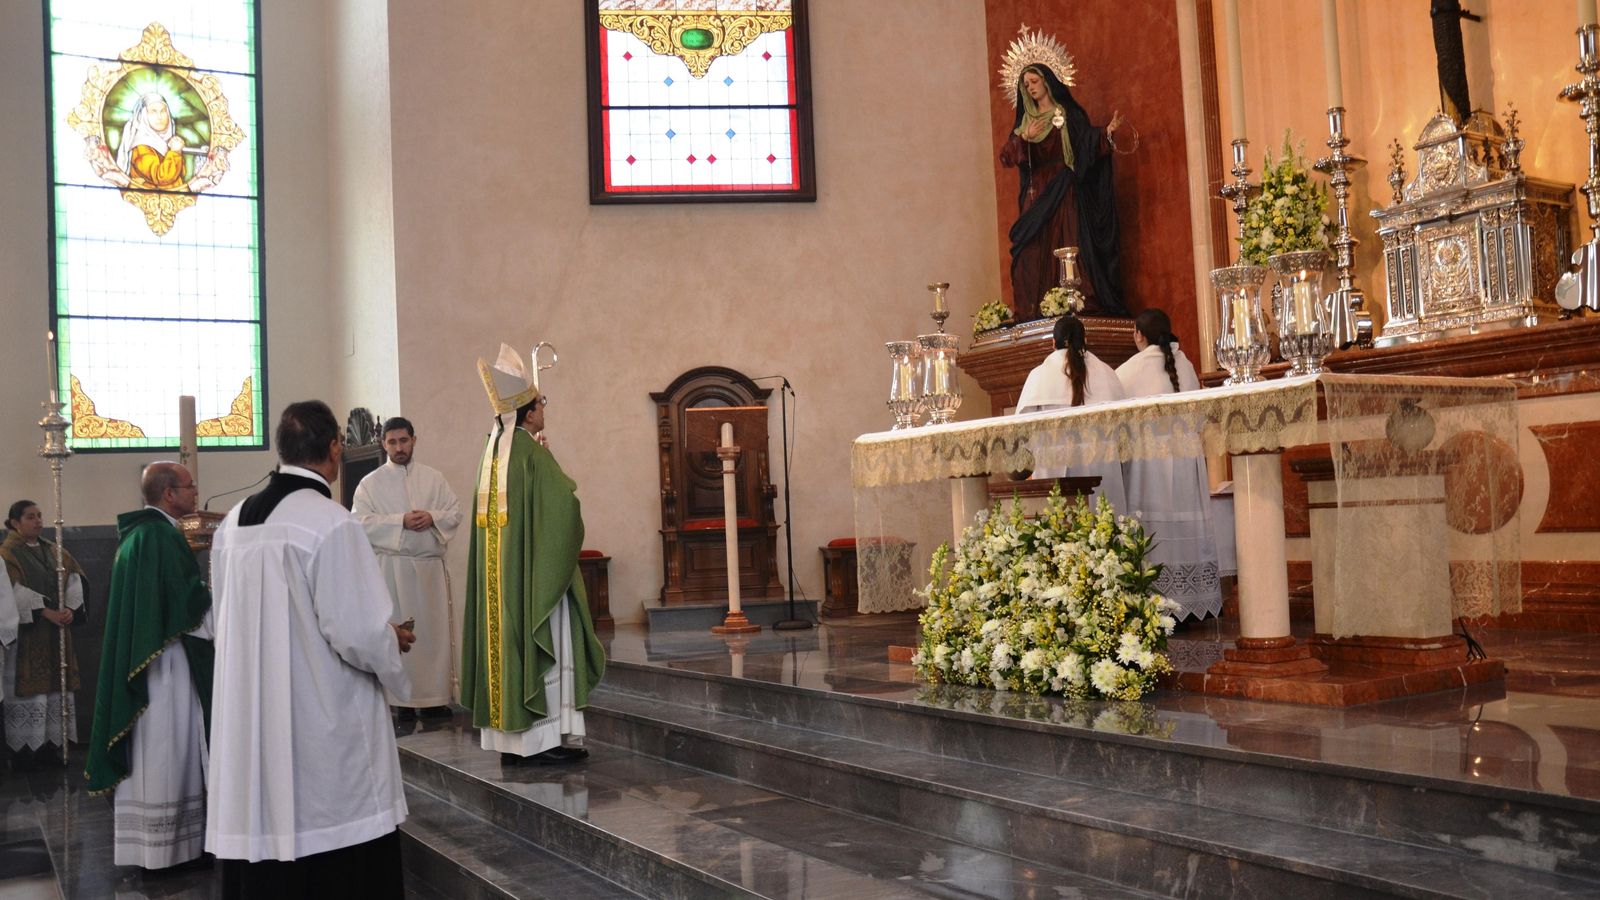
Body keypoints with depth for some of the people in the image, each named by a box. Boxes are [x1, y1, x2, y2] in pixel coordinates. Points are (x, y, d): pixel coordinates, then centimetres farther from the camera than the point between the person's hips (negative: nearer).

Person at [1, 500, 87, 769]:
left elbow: (75, 579, 4)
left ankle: (50, 747, 8)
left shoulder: (55, 552, 14)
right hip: (26, 633, -5)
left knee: (55, 687, 4)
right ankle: (23, 750, 0)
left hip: (56, 633, 5)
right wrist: (46, 612, -21)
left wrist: (70, 609, -13)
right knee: (27, 688, -5)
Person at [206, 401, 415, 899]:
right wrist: (392, 642, 3)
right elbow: (358, 633, -20)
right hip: (327, 732, -7)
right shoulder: (331, 524, -17)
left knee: (264, 849, 13)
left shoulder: (234, 523, 6)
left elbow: (230, 623, 16)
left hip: (251, 727, 7)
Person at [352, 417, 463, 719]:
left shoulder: (433, 478, 10)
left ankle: (434, 697, 13)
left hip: (430, 565, 2)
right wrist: (400, 521, -17)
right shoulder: (371, 483, 3)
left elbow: (455, 512, 7)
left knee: (435, 630, 4)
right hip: (391, 566, -2)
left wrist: (433, 518, -13)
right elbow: (361, 521, -7)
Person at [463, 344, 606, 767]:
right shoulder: (533, 452, -14)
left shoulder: (493, 452, 10)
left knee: (506, 644, 9)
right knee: (543, 648, -2)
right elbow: (564, 503, -18)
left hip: (497, 573, 8)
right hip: (535, 571, -8)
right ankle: (543, 738, 1)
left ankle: (509, 738, 14)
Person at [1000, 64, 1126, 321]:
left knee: (1069, 245, -12)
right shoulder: (1025, 120, 17)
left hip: (1064, 192, -4)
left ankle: (1079, 304, -15)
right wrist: (1024, 137, -11)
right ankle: (1035, 309, -7)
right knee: (1035, 251, -5)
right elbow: (1006, 157, 5)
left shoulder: (1069, 114, 7)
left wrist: (1107, 132, -20)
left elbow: (1089, 145, -2)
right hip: (1036, 194, 4)